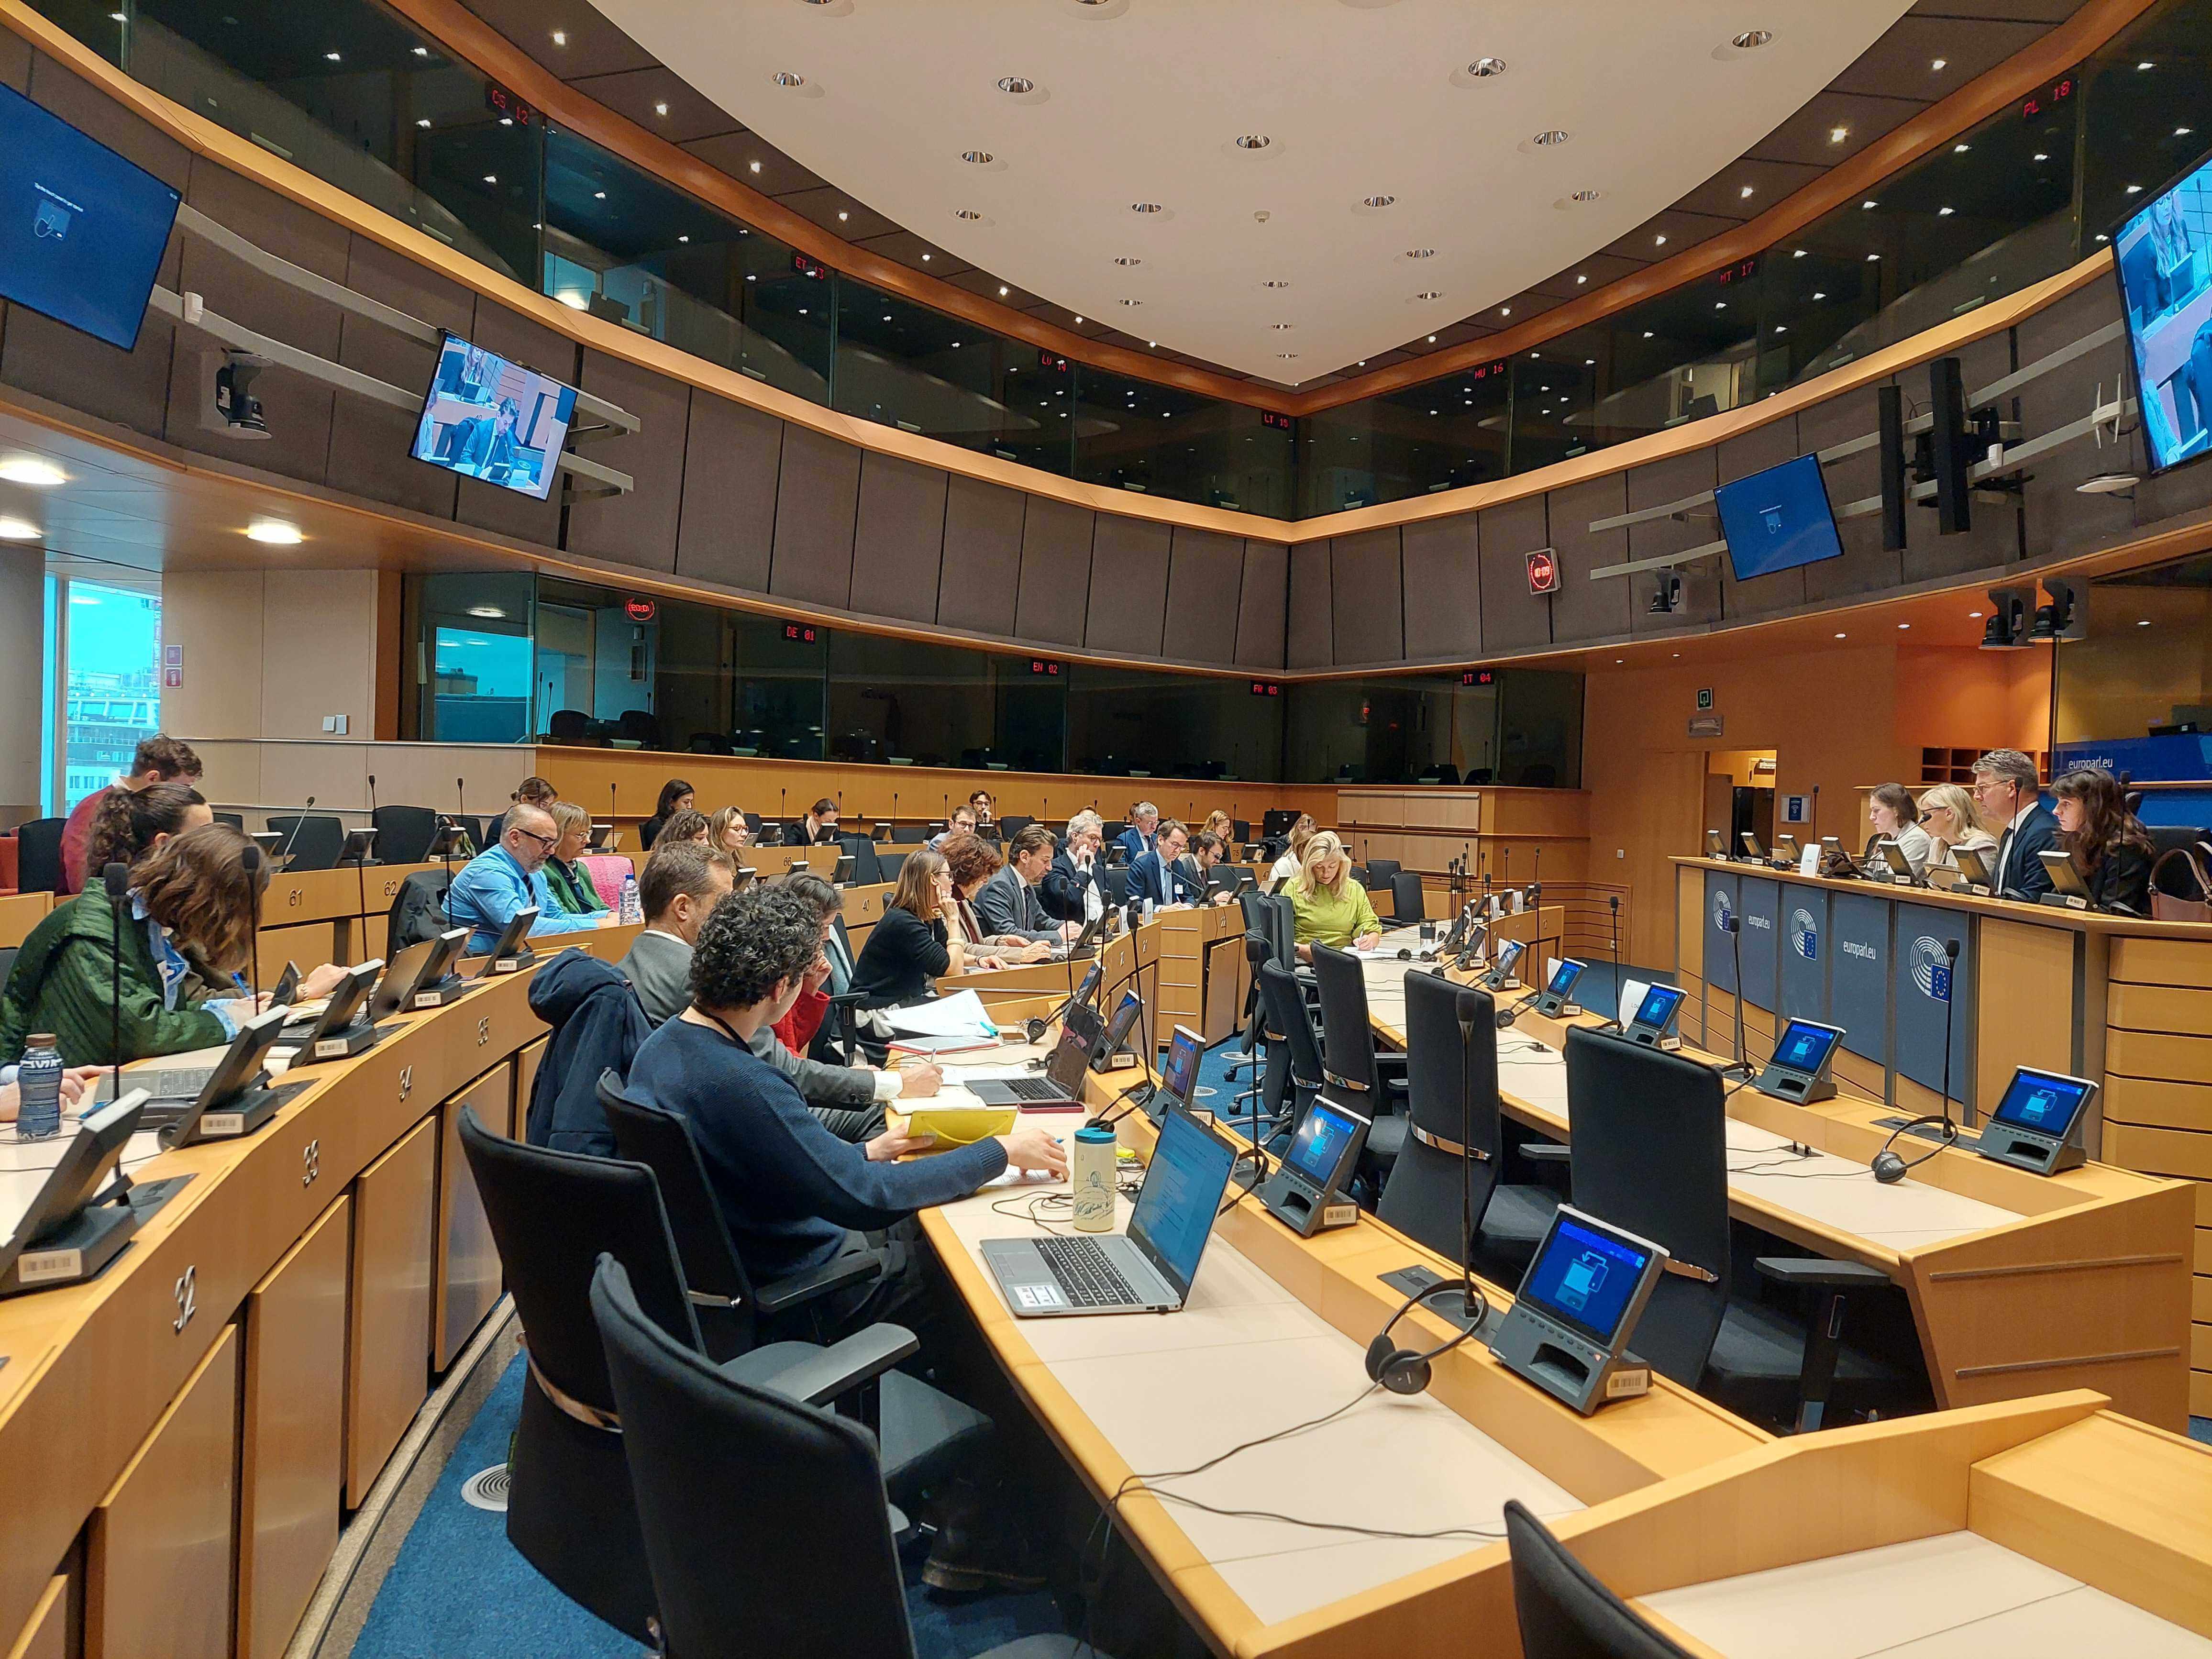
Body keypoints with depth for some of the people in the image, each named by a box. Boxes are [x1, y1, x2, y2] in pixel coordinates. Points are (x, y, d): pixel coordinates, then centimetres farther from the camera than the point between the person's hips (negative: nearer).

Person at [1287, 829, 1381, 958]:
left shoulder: (1355, 890, 13)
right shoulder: (1294, 888, 3)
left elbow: (1373, 932, 15)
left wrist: (1369, 941, -10)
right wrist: (1302, 949, -22)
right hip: (1305, 961, -2)